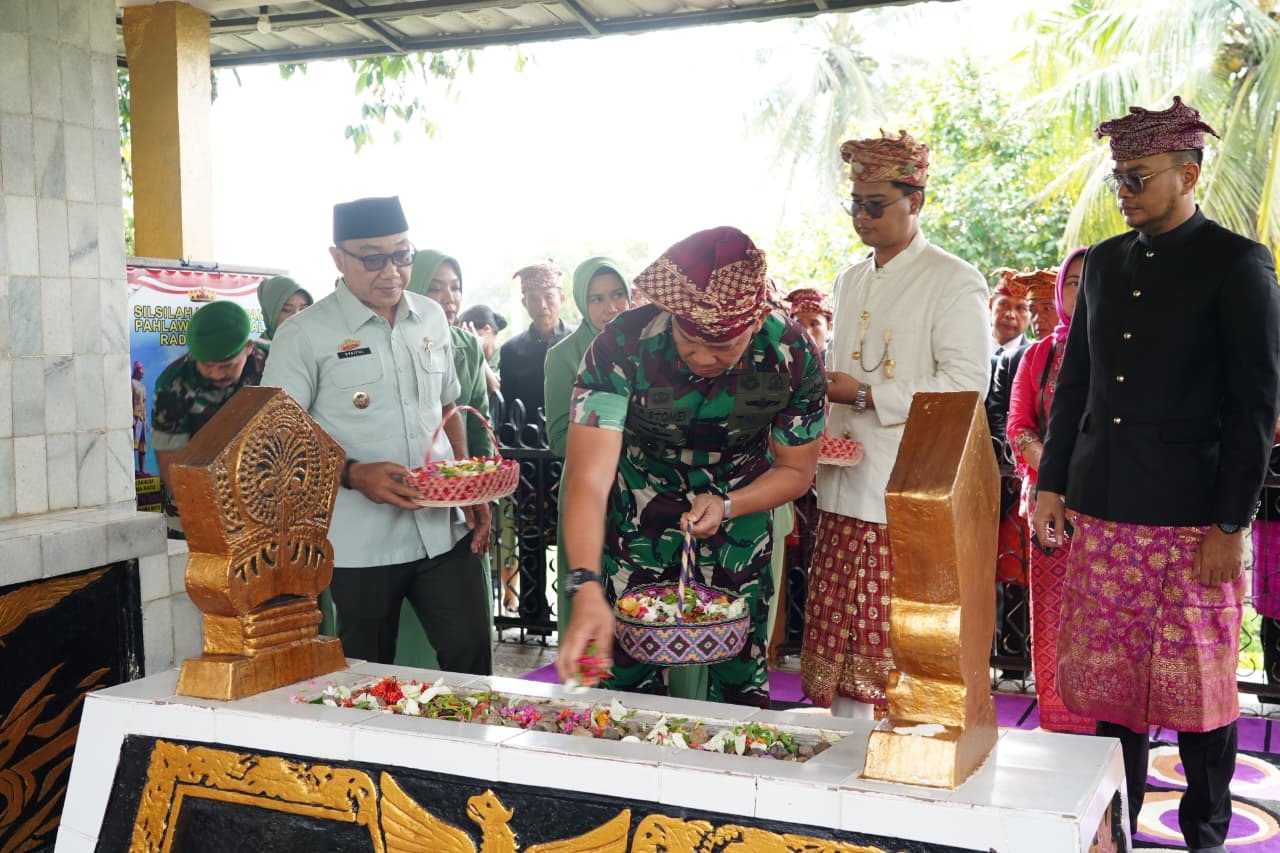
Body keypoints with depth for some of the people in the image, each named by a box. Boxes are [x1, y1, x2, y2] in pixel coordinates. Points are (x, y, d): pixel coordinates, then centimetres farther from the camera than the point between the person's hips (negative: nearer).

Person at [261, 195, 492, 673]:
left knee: (472, 660, 4)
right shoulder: (304, 336, -6)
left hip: (446, 530, 4)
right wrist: (353, 475, -22)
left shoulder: (432, 319, 10)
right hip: (363, 544, -3)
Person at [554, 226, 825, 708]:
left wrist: (727, 505, -23)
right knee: (629, 678, 5)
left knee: (740, 682, 9)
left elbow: (796, 469, -5)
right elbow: (588, 479, -35)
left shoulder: (792, 355, -22)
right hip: (638, 521, -1)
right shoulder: (622, 347, -29)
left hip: (739, 509, 1)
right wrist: (587, 590, -48)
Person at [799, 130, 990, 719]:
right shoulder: (850, 281, 18)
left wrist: (865, 394, -15)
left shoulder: (953, 281, -4)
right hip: (846, 488, 7)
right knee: (839, 643, 8)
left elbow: (966, 383, -13)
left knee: (900, 643, -4)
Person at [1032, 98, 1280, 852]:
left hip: (1190, 519, -5)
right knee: (1109, 682, 10)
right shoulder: (1104, 263, 11)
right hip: (1102, 511, 5)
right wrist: (1051, 483, 11)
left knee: (1198, 687, 6)